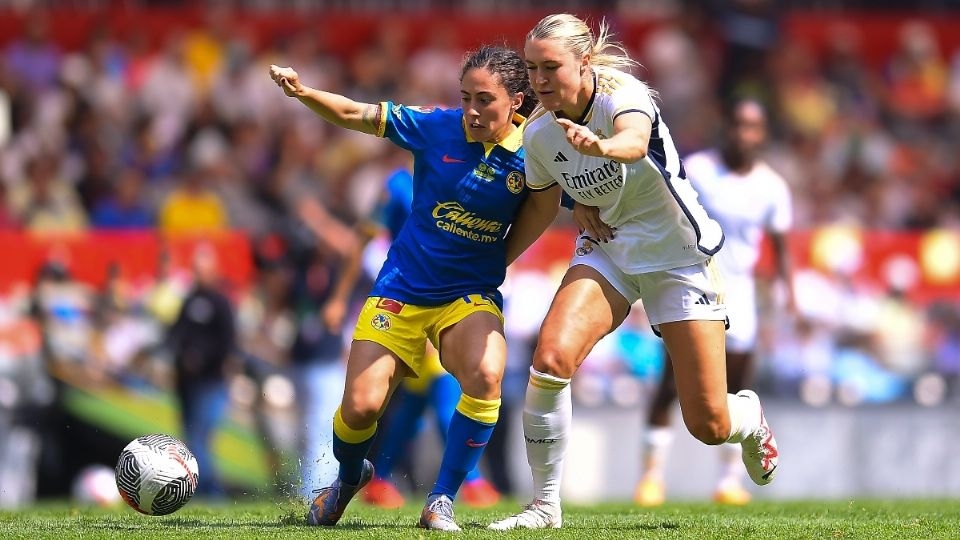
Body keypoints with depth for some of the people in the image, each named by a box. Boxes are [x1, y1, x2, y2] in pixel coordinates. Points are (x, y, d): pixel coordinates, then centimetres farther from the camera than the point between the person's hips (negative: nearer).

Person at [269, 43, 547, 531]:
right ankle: (348, 477, 32)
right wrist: (302, 93, -21)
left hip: (471, 294, -1)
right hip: (401, 289, 1)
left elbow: (542, 210, 4)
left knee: (485, 377, -32)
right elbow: (355, 115, -5)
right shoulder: (437, 127, -9)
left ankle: (441, 503, -15)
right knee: (360, 407, -7)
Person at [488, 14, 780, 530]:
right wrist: (582, 206, -6)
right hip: (607, 250, 4)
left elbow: (635, 142, -52)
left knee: (709, 425, -4)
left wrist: (601, 146, -74)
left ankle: (750, 419, 36)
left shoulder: (622, 96, -25)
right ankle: (544, 506, -12)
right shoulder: (537, 135, -8)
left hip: (677, 255, -4)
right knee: (551, 357, -26)